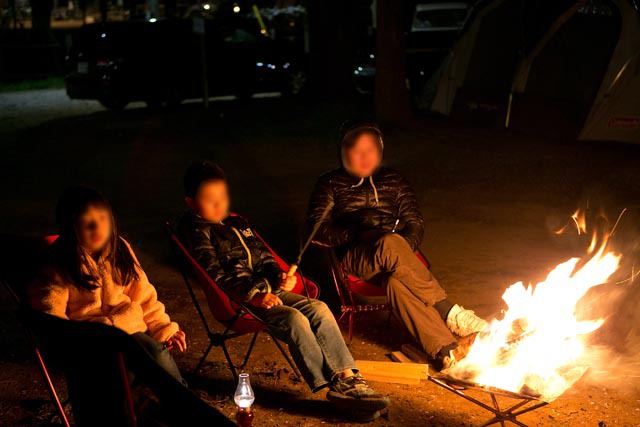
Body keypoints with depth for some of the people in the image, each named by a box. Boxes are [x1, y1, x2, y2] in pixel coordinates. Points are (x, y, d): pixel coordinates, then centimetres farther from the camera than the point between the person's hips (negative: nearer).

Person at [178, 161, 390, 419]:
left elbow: (263, 256, 25)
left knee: (318, 309, -12)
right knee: (294, 319, -28)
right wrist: (253, 296, -22)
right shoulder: (196, 232, -2)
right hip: (236, 301, -8)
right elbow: (215, 275, -13)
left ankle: (347, 376, -16)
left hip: (264, 290, 8)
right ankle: (335, 389, -27)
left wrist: (278, 275, 3)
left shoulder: (237, 224, 23)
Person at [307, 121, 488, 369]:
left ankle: (446, 350, -48)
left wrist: (402, 250, -9)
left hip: (391, 255, 2)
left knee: (397, 282, -38)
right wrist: (360, 235, -12)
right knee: (391, 245, -39)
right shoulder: (330, 184, 15)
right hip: (354, 257, -2)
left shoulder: (394, 180, 22)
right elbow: (318, 229, 3)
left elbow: (415, 223, 14)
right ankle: (449, 313, -37)